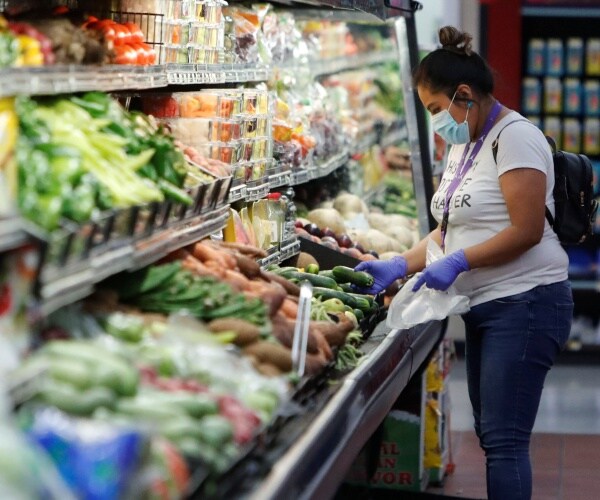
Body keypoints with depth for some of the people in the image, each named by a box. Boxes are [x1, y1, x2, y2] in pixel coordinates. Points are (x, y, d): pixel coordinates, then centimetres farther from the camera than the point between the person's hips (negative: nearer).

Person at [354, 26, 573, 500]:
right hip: (485, 304, 10)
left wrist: (458, 263, -21)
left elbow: (526, 231, -20)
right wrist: (399, 266, 4)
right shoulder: (463, 145, 15)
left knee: (504, 440, -11)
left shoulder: (514, 137, -14)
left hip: (525, 302, -10)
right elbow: (450, 229, 17)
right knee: (492, 435, 13)